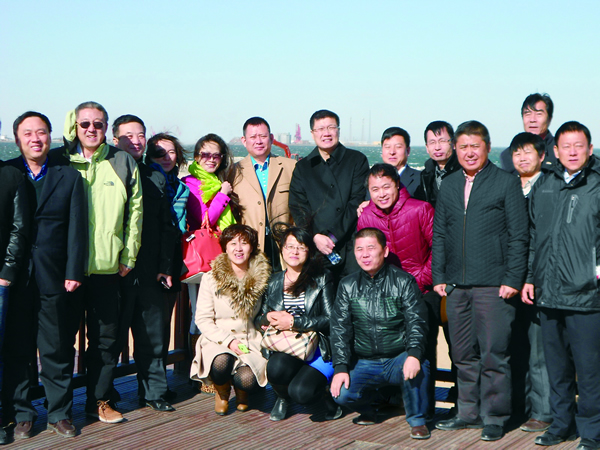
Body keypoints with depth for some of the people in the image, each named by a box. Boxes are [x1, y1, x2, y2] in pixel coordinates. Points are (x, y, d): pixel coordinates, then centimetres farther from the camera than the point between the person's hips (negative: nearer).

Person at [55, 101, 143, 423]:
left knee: (106, 336, 4)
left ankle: (99, 400, 18)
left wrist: (128, 257, 3)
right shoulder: (60, 160, 5)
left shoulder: (123, 162, 5)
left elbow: (134, 211, 7)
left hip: (106, 265, 0)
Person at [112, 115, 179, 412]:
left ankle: (154, 392, 20)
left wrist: (165, 266, 5)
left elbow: (167, 226, 13)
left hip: (149, 273, 4)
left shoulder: (156, 178, 13)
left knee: (152, 336, 9)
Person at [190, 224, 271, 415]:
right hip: (218, 341, -1)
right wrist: (228, 341, -16)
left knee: (247, 380, -29)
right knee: (221, 363, -36)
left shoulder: (262, 277, 3)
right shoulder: (211, 278, -2)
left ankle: (241, 391, 14)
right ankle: (222, 392, 3)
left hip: (251, 342, 1)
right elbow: (203, 319, -3)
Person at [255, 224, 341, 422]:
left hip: (318, 348, -3)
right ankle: (282, 398, 3)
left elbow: (330, 320, -6)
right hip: (284, 349, 3)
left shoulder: (322, 278, 3)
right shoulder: (273, 282, 14)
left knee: (301, 392, -29)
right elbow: (257, 320, 15)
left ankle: (324, 393, 8)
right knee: (276, 368, -33)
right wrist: (268, 318, -9)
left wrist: (294, 322, -14)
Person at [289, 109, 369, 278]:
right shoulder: (303, 167, 16)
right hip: (315, 247, 2)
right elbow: (297, 208, 7)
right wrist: (315, 236, -9)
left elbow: (357, 203, 0)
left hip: (350, 246, -1)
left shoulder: (357, 160, 9)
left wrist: (333, 236, -8)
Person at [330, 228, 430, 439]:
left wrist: (414, 355, -28)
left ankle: (417, 420, -7)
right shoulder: (347, 286, 6)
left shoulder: (404, 281, -1)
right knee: (341, 393, -23)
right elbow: (339, 328, 2)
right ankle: (367, 412, 13)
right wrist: (341, 367, -11)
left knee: (417, 366, -34)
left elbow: (416, 322, -9)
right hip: (364, 363, 2)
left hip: (398, 359, -2)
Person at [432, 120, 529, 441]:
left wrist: (512, 279, -10)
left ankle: (494, 417, 9)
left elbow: (518, 236, -3)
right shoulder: (449, 186, 14)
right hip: (456, 285, 5)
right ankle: (469, 412, 23)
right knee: (463, 354, 11)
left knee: (493, 354, -3)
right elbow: (439, 235, 17)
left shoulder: (506, 183, 0)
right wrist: (438, 277, 9)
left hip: (493, 285, -5)